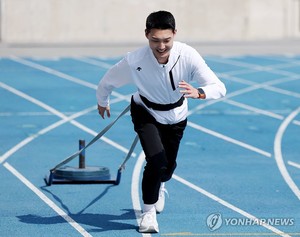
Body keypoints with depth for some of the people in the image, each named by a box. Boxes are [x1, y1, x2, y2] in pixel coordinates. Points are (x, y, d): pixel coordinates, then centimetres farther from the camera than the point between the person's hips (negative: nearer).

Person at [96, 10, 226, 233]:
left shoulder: (188, 56, -33)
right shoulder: (134, 61, -34)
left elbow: (219, 88, -35)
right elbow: (107, 83, -14)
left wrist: (198, 93, -56)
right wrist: (103, 103, 5)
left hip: (175, 116, 2)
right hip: (146, 112, -2)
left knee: (169, 166, 17)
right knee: (156, 160, -22)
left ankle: (159, 186, 55)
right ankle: (148, 211, 2)